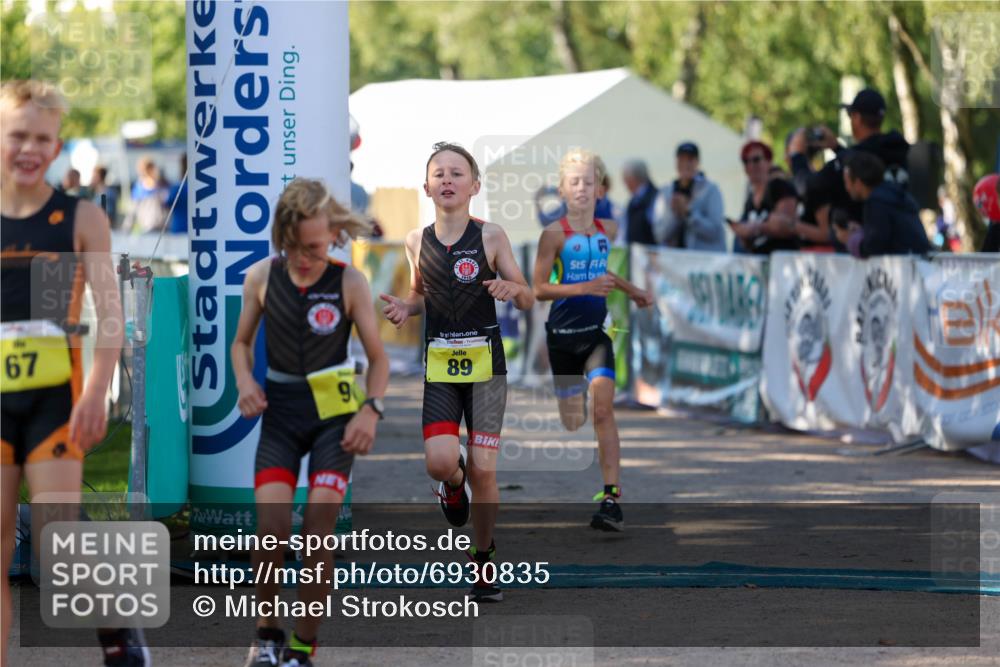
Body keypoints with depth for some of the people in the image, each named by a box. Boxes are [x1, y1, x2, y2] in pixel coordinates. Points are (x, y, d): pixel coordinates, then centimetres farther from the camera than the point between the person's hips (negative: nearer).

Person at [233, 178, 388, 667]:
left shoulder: (349, 283, -8)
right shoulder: (261, 277, -4)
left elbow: (378, 358, 1)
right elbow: (242, 342, 12)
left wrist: (371, 410, -14)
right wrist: (245, 381, -8)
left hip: (334, 413, -1)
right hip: (280, 412, 1)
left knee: (318, 531, -9)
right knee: (271, 527, -13)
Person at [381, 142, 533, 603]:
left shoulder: (490, 236, -4)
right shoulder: (416, 242, 3)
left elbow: (529, 301, 2)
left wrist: (512, 289, -20)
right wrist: (405, 309, -2)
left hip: (485, 361, -1)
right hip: (437, 364, 1)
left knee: (483, 469, -3)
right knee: (440, 461, -18)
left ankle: (483, 560, 17)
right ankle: (454, 484, 21)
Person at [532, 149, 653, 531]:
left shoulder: (608, 230, 7)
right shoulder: (554, 234, -8)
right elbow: (538, 289, -12)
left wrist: (632, 291, 24)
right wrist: (584, 287, -22)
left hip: (596, 333, 2)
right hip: (562, 334, -2)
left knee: (603, 408, -16)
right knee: (572, 421, 6)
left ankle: (611, 497, -22)